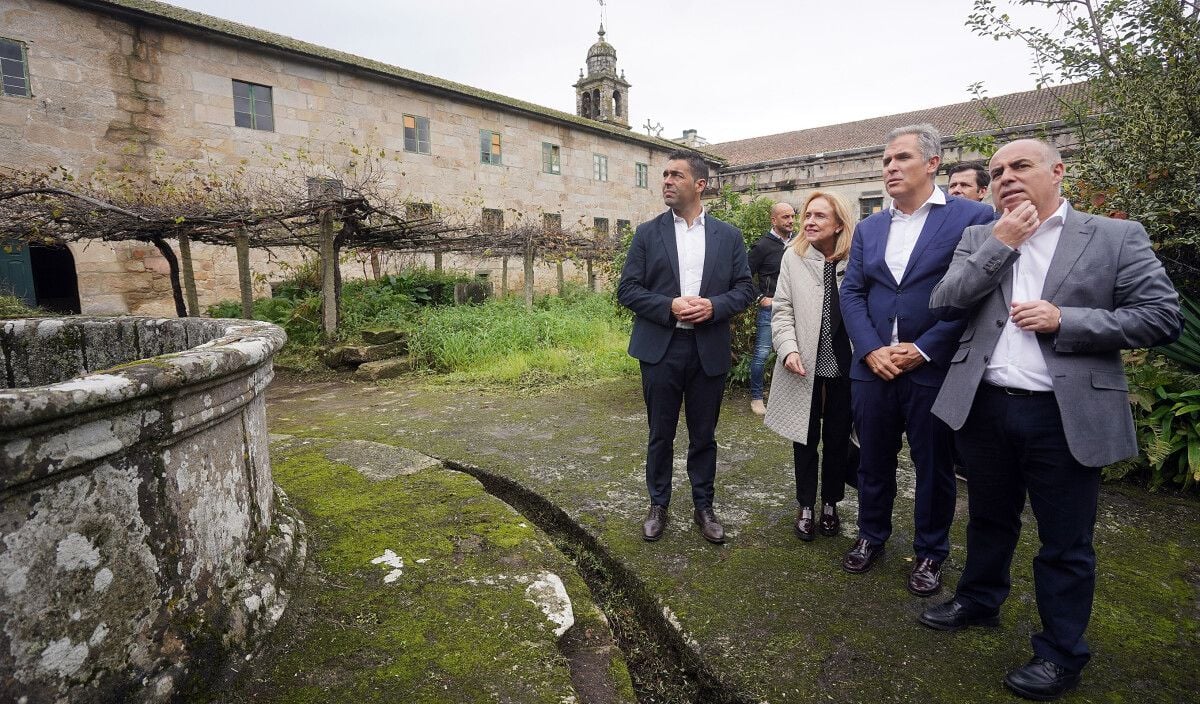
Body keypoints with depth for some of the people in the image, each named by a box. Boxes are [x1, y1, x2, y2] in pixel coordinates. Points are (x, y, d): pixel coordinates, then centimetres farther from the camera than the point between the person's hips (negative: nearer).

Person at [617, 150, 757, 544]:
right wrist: (669, 306, -17)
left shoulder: (728, 236, 6)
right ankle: (658, 505, 27)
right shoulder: (647, 233, 3)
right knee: (660, 435, 10)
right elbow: (627, 290, -2)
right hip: (661, 349, 0)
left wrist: (713, 305, -15)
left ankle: (703, 507, 29)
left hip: (709, 350, 1)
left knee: (703, 435, 12)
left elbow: (745, 289, 5)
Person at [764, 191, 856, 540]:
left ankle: (830, 504, 34)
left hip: (844, 366, 0)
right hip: (805, 366, 0)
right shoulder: (793, 257, -2)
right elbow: (782, 310, -2)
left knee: (837, 439, 14)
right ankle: (805, 506, 28)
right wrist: (788, 349, -14)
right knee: (805, 438, 11)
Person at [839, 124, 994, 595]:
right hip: (873, 368, 4)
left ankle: (930, 553, 32)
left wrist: (923, 350, -16)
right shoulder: (868, 228, 10)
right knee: (873, 460, 16)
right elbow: (851, 293, 5)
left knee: (933, 467, 12)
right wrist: (872, 350, -9)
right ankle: (871, 536, 36)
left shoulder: (971, 217, -4)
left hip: (933, 370, -3)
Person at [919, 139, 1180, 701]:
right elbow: (944, 304, -5)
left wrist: (1064, 321, -16)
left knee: (1065, 543, 10)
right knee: (988, 518, 21)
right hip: (985, 407, 3)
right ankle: (979, 601, 42)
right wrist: (1000, 244, -11)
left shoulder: (1117, 236, 0)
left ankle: (1061, 654, 29)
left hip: (1066, 415, -2)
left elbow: (1161, 316, -5)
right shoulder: (979, 239, 7)